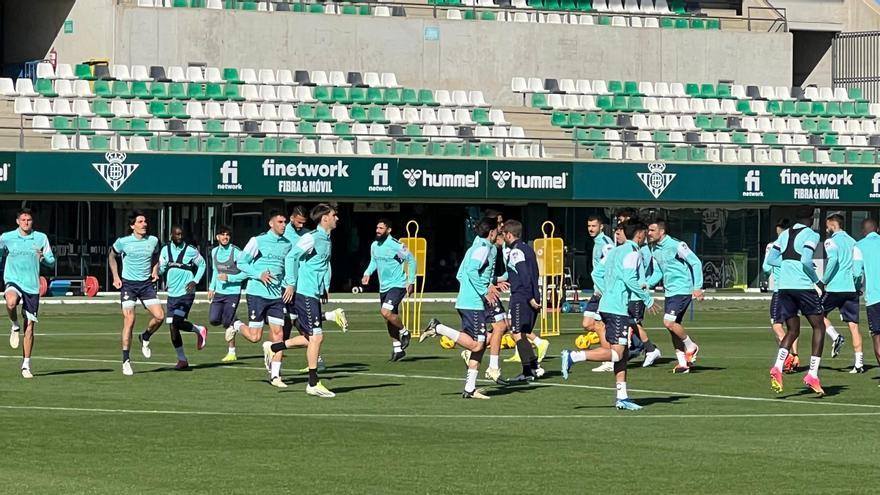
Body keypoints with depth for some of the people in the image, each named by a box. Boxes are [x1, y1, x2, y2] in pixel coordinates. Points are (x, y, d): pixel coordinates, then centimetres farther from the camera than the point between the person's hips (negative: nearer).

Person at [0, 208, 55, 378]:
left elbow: (52, 261, 8)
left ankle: (26, 365, 11)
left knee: (29, 327, 1)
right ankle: (14, 326, -4)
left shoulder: (41, 238, 5)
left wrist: (43, 258, -13)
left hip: (32, 286, 1)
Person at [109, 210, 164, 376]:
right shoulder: (123, 242, -5)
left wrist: (155, 272, 4)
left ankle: (145, 338, 23)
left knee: (159, 316, -10)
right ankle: (126, 361, -5)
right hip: (128, 283, -3)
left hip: (146, 283, 3)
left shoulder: (153, 241, 3)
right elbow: (111, 256, 12)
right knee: (129, 320, -12)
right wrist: (115, 277, 3)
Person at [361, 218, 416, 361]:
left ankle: (404, 332, 1)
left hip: (397, 285, -7)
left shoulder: (396, 245, -16)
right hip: (384, 287, 8)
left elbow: (411, 260, -7)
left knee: (386, 312, -24)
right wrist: (367, 273, 1)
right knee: (389, 318, 12)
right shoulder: (374, 245, 4)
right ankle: (397, 348, 24)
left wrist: (411, 281, -6)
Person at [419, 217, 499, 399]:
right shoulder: (484, 248, -8)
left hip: (465, 301, 10)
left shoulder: (474, 248, 20)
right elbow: (472, 271, -22)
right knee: (476, 345, -14)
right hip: (474, 304, -10)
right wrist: (485, 293, -17)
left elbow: (460, 275, 22)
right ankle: (438, 328, -12)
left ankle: (470, 389, 7)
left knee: (479, 345, 8)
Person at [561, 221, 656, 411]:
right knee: (616, 353, -12)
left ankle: (622, 397, 7)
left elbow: (602, 277, 20)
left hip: (607, 305, 10)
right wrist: (647, 298, -10)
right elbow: (629, 278, -18)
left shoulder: (615, 251, 19)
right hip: (618, 308, -10)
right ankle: (573, 356, -18)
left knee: (622, 353, 10)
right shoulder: (632, 253, -7)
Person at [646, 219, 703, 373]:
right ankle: (682, 362, 14)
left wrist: (697, 287, -16)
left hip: (682, 290, -8)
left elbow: (696, 263, -12)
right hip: (669, 291, 8)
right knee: (672, 326, 7)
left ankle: (691, 346, 3)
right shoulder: (654, 250, 10)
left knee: (669, 322, -18)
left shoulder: (676, 245, -14)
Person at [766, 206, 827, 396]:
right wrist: (817, 281, -4)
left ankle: (777, 367, -11)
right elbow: (806, 260, -17)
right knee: (819, 327, 8)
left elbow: (771, 260, 15)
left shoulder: (785, 234, 14)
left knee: (792, 331, 14)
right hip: (803, 286, -6)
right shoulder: (811, 235, -4)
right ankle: (812, 374, -2)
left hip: (785, 287, 6)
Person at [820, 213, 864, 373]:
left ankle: (835, 337, -10)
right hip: (851, 288, 5)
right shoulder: (852, 242, 15)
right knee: (853, 325, 4)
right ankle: (859, 362, -3)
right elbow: (858, 263, 5)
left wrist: (825, 280, -10)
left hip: (835, 287, -5)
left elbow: (832, 259, -19)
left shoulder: (831, 241, -2)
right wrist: (855, 282, 11)